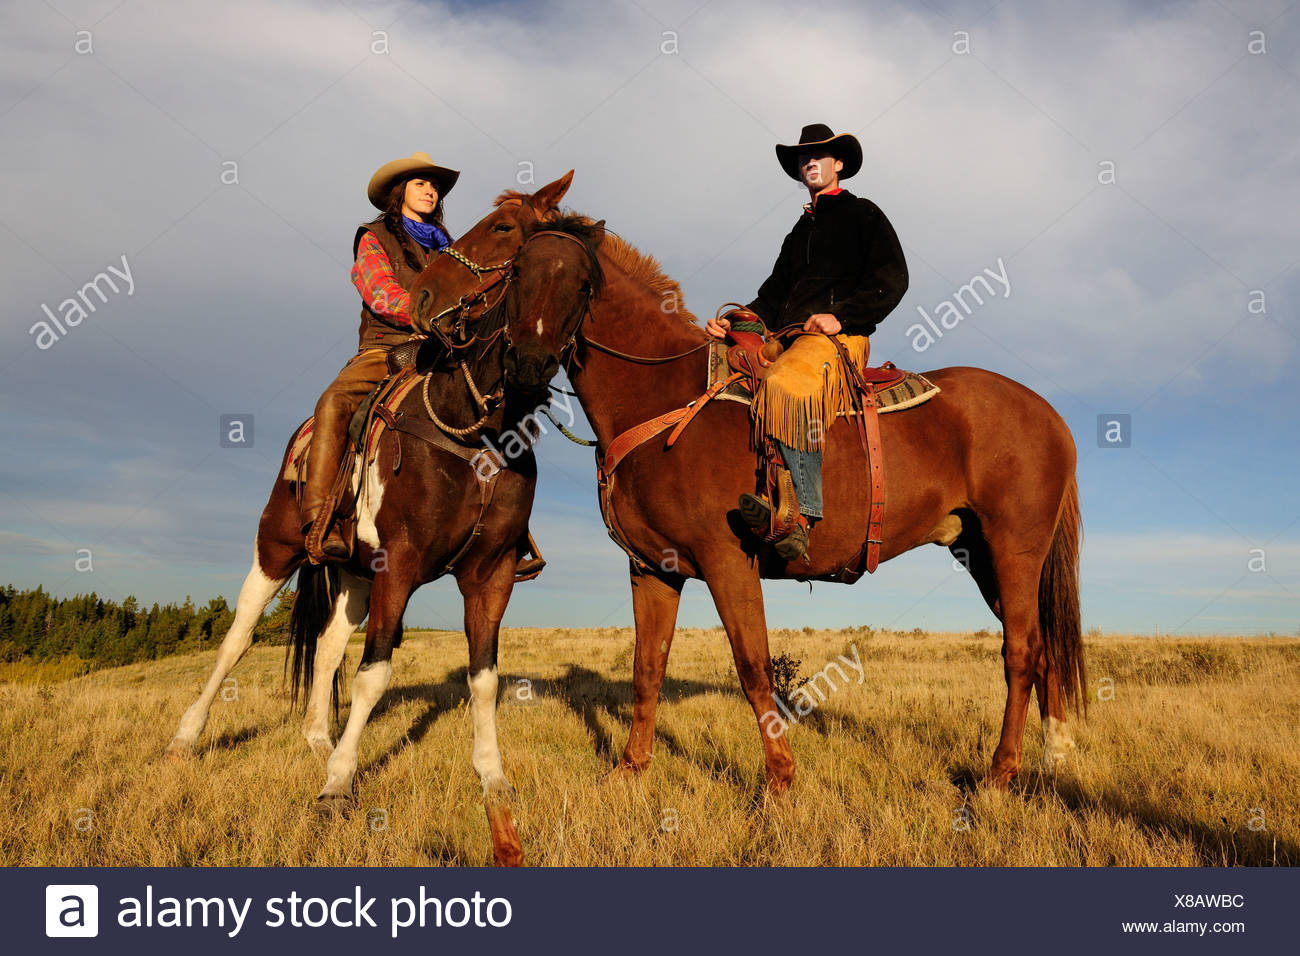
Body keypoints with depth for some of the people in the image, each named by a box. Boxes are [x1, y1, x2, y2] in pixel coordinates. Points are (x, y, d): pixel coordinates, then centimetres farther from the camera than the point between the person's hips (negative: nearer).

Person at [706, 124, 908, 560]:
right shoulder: (800, 231, 30)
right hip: (787, 338, 8)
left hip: (839, 335, -8)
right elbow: (775, 292, 24)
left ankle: (804, 516, -37)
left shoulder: (862, 213, 11)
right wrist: (736, 322, 4)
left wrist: (841, 316, -13)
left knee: (785, 385, -36)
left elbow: (892, 278, 0)